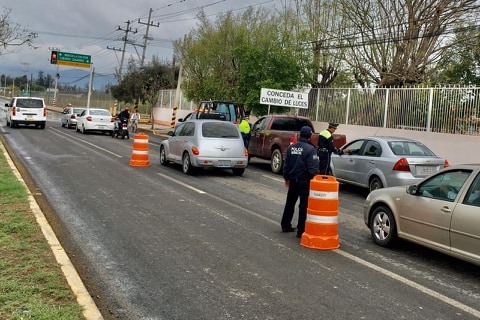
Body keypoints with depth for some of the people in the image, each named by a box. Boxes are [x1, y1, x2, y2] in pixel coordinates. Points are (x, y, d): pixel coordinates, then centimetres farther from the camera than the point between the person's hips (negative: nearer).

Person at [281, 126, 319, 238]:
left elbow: (286, 165, 12)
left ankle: (285, 225, 27)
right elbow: (313, 168, -18)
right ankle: (301, 230, 0)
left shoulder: (291, 147, 6)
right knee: (303, 205, -1)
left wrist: (287, 178, 21)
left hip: (293, 180, 7)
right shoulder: (310, 149, -14)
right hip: (304, 181, -6)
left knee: (290, 203, 18)